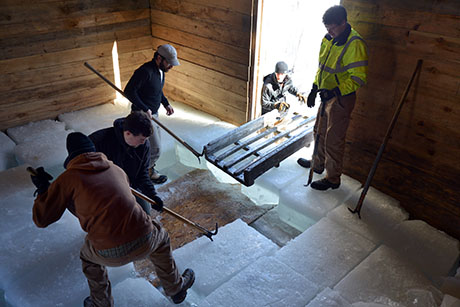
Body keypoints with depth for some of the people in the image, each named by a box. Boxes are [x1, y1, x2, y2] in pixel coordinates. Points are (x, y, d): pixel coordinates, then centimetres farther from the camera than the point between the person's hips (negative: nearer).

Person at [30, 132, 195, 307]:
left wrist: (43, 188, 20)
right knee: (161, 239, 38)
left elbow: (41, 219, 4)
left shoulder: (68, 178, 2)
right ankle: (176, 289, 52)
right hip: (143, 243, 2)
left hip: (109, 255, -2)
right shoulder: (116, 169, 15)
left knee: (88, 256, 35)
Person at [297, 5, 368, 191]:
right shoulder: (328, 39, 5)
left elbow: (359, 78, -24)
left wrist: (335, 91, -32)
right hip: (327, 95, 9)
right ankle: (318, 163, 45)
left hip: (341, 99, -9)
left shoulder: (354, 44, -23)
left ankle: (333, 179, 17)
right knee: (320, 132, 23)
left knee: (333, 140, 1)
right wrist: (315, 88, 12)